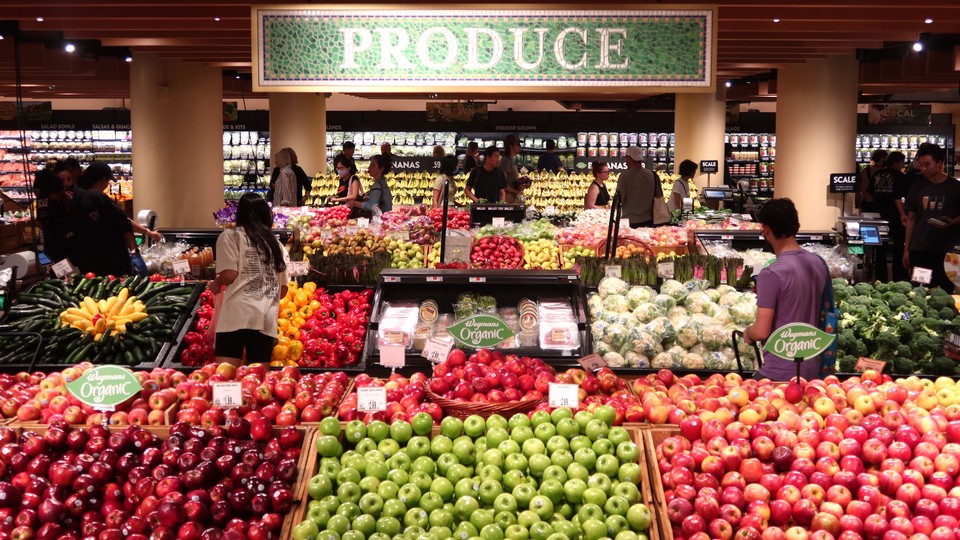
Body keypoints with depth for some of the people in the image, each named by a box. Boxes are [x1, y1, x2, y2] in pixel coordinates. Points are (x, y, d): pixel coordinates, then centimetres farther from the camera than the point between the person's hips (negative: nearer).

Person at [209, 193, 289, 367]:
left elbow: (229, 274, -5)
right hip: (267, 318, 4)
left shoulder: (230, 235, 7)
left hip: (238, 313, -4)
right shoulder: (276, 244, 21)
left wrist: (215, 285, 17)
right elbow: (283, 289, 19)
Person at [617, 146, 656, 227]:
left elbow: (620, 200, -12)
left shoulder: (624, 176, -10)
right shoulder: (651, 174, 2)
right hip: (648, 220, 4)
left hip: (630, 221, -4)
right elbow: (655, 197, 10)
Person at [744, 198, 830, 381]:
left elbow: (761, 332, -21)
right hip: (812, 369, 7)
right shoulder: (819, 263, 1)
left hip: (779, 374, -7)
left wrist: (748, 332, 1)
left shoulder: (771, 274, -21)